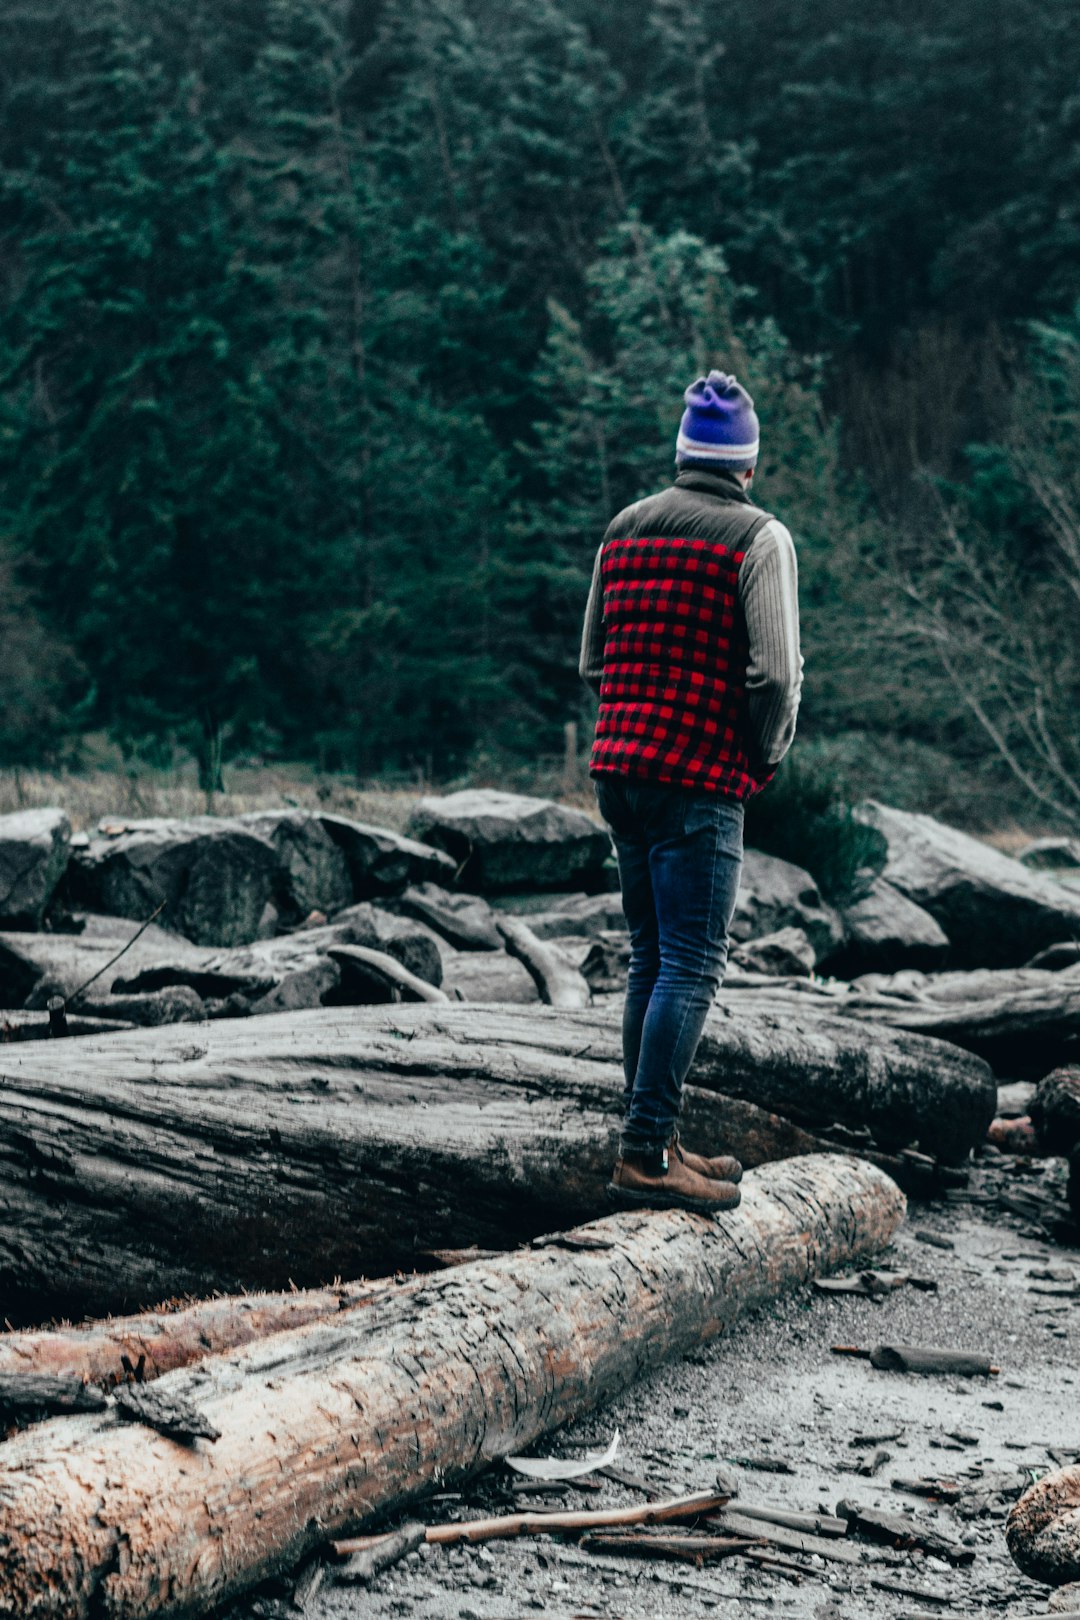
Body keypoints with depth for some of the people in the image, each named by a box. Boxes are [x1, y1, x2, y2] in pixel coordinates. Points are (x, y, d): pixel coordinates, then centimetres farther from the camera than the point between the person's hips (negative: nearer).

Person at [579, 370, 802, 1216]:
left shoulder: (625, 528, 13)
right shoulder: (758, 538, -7)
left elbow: (594, 661, 17)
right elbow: (774, 674, -14)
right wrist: (766, 758, 2)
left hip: (618, 766, 7)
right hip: (701, 780, -7)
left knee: (651, 961, 14)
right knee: (691, 967, -6)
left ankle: (656, 1142, 19)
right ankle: (646, 1154, -10)